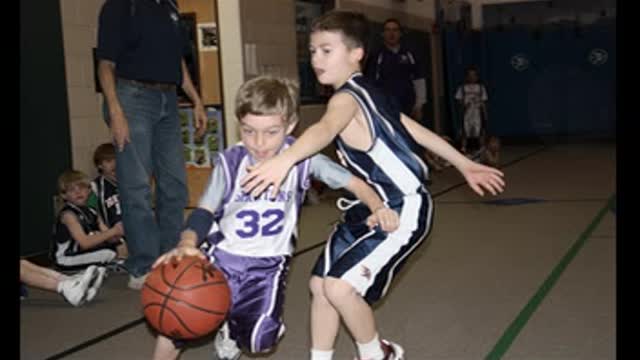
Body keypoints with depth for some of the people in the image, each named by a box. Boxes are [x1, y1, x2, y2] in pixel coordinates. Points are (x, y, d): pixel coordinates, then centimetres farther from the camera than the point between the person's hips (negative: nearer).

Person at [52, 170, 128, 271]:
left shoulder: (91, 212, 8)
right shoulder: (67, 214, -15)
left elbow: (108, 237, 2)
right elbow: (84, 243, -25)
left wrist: (116, 235, -22)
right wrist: (113, 231, -25)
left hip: (87, 254, 8)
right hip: (68, 260, -8)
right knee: (110, 253, -25)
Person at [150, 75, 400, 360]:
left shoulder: (301, 158, -14)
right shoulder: (230, 162, -12)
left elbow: (351, 181, -10)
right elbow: (204, 211, -9)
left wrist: (378, 207, -29)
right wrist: (187, 243, -28)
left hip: (268, 264, 0)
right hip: (222, 255, 1)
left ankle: (231, 331, 22)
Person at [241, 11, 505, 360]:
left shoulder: (347, 97, -20)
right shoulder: (365, 93, 10)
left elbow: (325, 128, -45)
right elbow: (417, 130, 16)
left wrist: (284, 159, -63)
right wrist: (465, 165, 24)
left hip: (403, 210, -10)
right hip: (371, 207, 10)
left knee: (340, 287, -16)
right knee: (320, 284, 8)